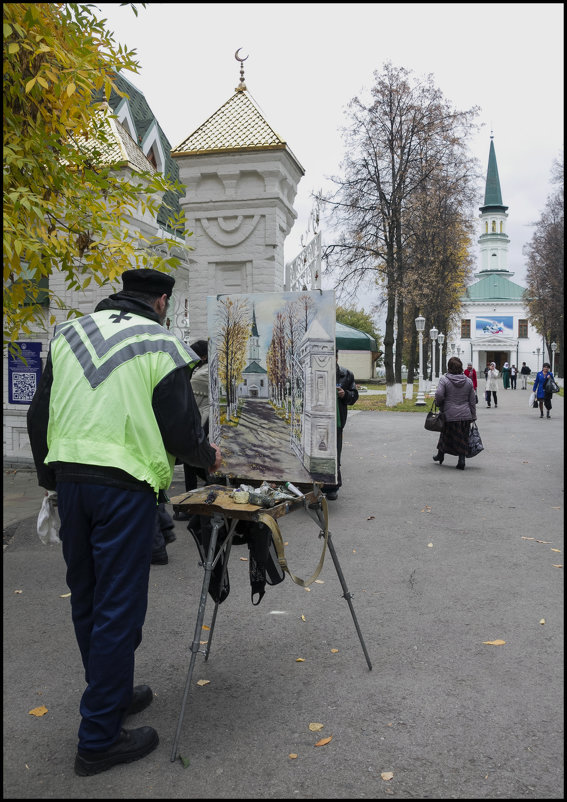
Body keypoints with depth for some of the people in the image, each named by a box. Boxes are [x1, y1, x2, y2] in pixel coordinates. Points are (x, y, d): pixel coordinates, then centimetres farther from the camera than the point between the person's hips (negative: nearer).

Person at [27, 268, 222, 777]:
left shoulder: (67, 334, 12)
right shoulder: (161, 345, -4)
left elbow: (40, 414, 13)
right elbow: (180, 427, -6)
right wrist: (208, 456, 14)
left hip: (69, 476, 6)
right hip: (124, 484, -6)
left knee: (86, 597, 18)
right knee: (118, 608, 2)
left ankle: (111, 694, 37)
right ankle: (100, 739, 12)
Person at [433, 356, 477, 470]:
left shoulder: (444, 379, -8)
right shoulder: (468, 381, 4)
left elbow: (439, 395, -21)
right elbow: (472, 401, 6)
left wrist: (439, 404, 0)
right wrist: (473, 417, 12)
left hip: (450, 415, -2)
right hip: (465, 416, 2)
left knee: (446, 435, 17)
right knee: (463, 439, 9)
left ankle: (440, 454, 34)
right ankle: (461, 460, 5)